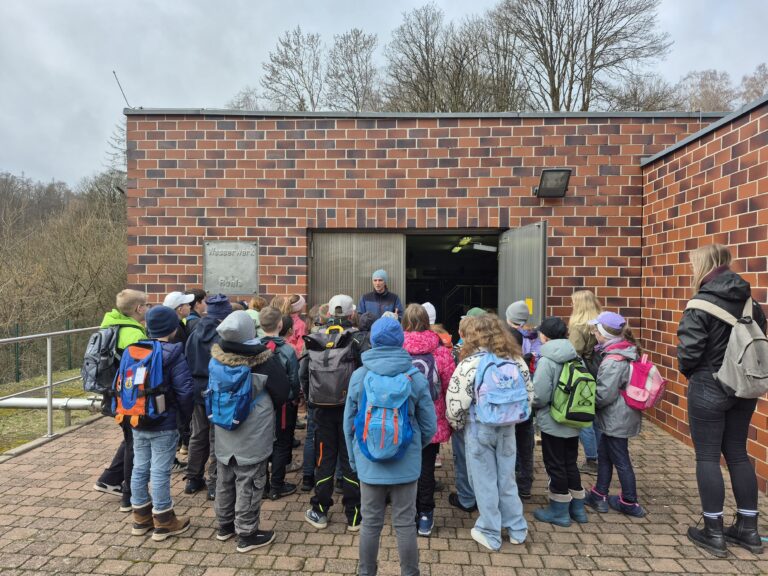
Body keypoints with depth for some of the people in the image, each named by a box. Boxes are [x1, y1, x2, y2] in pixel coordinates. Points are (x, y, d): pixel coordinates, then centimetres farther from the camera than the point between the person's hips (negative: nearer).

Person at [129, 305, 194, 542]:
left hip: (137, 422, 7)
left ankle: (141, 518, 29)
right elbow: (184, 389, -19)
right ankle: (163, 523, 14)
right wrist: (186, 414, -3)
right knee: (160, 472, 2)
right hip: (164, 424, -7)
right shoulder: (173, 353, -16)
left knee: (140, 468, 15)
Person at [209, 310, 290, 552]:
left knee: (225, 480, 19)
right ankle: (247, 534, 17)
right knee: (248, 484, 6)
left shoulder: (216, 359, -7)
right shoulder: (261, 359, -21)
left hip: (223, 432, 6)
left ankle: (225, 525, 36)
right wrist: (267, 408, 7)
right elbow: (282, 391, -11)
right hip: (253, 434, -5)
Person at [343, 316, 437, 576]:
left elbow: (348, 423, -1)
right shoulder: (416, 377, -12)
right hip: (406, 462, -1)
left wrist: (353, 457, 13)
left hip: (369, 461, 1)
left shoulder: (359, 376, -10)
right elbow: (429, 425, -4)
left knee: (370, 523, 16)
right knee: (405, 523, 14)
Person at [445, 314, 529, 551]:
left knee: (485, 481, 9)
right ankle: (517, 529, 31)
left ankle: (490, 534, 22)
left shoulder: (470, 363, -16)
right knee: (506, 478, 18)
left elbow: (456, 402, -16)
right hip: (507, 428, 5)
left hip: (479, 429, -5)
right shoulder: (515, 360, 0)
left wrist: (456, 424, 2)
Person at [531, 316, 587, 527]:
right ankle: (577, 507, 31)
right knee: (570, 463, 19)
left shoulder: (546, 361, -21)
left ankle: (559, 511, 20)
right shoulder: (576, 358, 0)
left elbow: (540, 396, -22)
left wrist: (531, 404, -1)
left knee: (555, 466, 8)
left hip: (552, 423, -7)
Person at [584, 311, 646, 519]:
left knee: (620, 460, 8)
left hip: (616, 420, -9)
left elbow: (604, 394, -25)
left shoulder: (613, 361, -26)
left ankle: (630, 503, 24)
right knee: (604, 453, 19)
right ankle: (599, 495, 31)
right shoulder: (629, 351, 4)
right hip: (620, 417, 9)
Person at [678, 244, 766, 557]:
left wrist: (688, 371, 2)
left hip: (709, 388, -7)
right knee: (738, 454, 16)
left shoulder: (702, 304, -17)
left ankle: (714, 532, 12)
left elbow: (689, 351, -19)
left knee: (707, 457, 4)